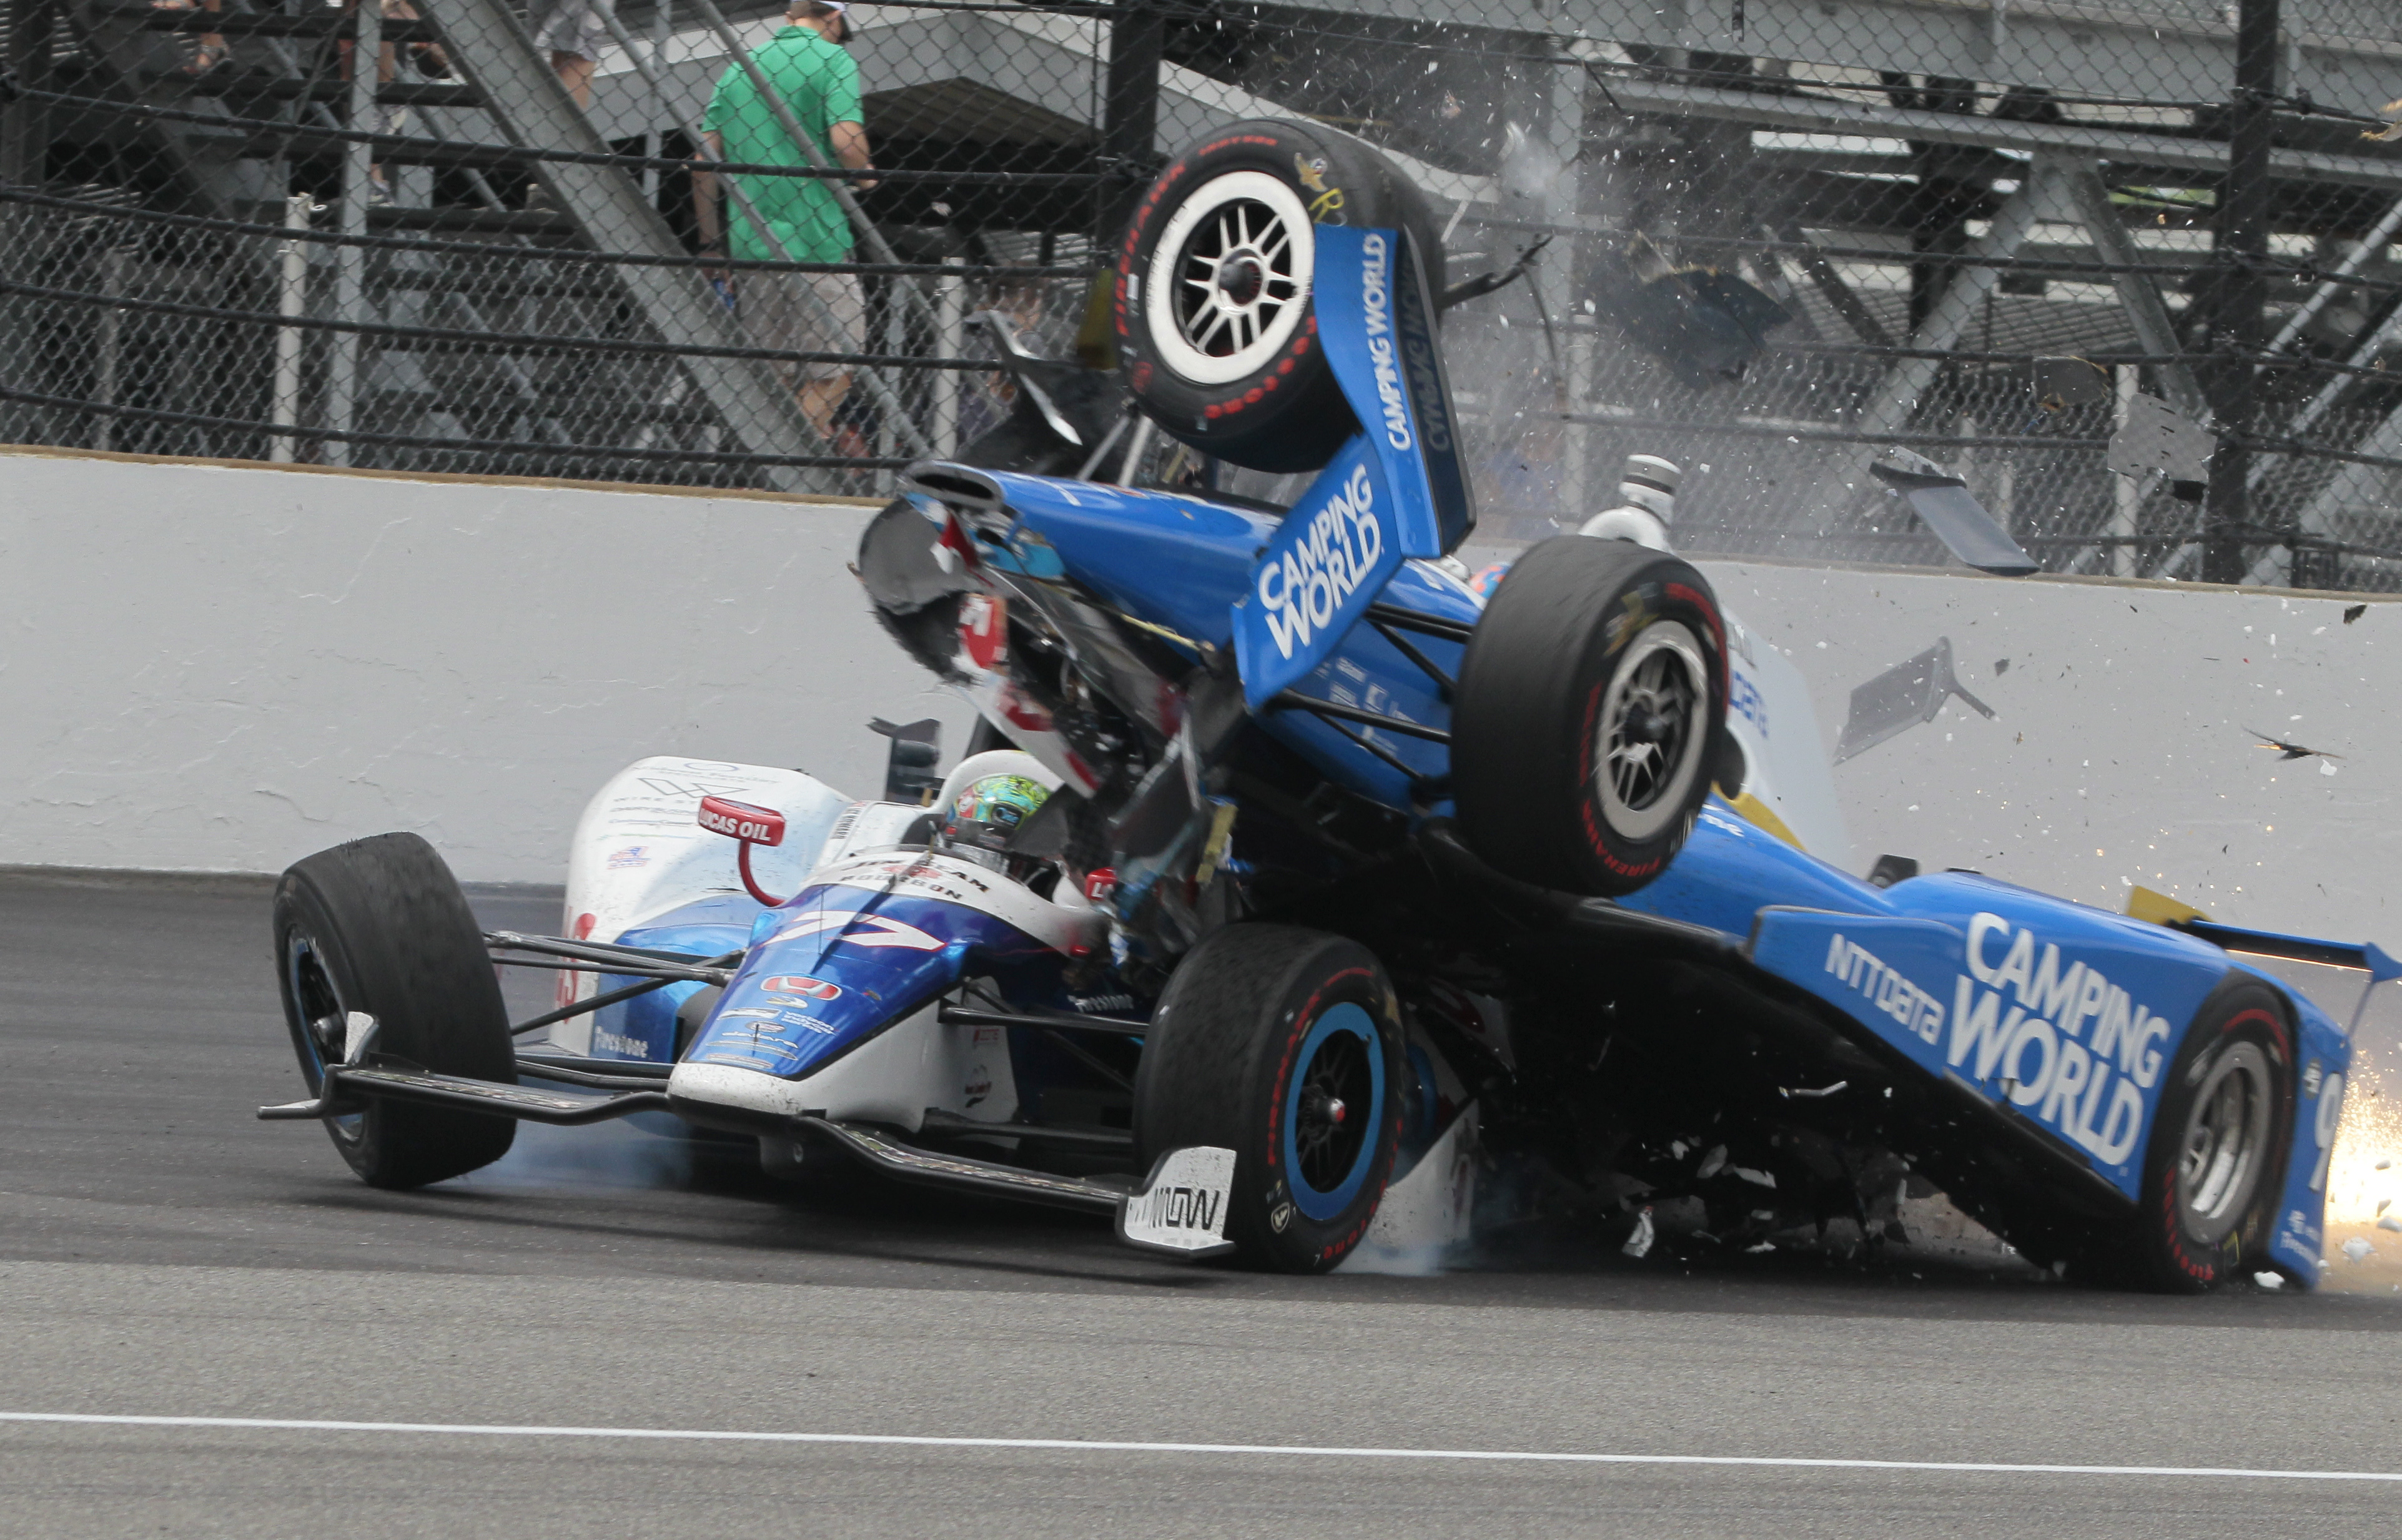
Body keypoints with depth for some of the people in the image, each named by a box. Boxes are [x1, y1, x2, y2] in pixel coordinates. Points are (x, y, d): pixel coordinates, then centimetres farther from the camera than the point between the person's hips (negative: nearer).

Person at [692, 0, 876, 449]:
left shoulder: (738, 68, 15)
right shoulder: (833, 60, -2)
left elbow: (704, 159, 11)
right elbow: (845, 139, -16)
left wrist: (710, 242, 16)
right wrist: (865, 176, 6)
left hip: (750, 241, 6)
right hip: (816, 239, -6)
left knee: (772, 376, 12)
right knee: (832, 374, -1)